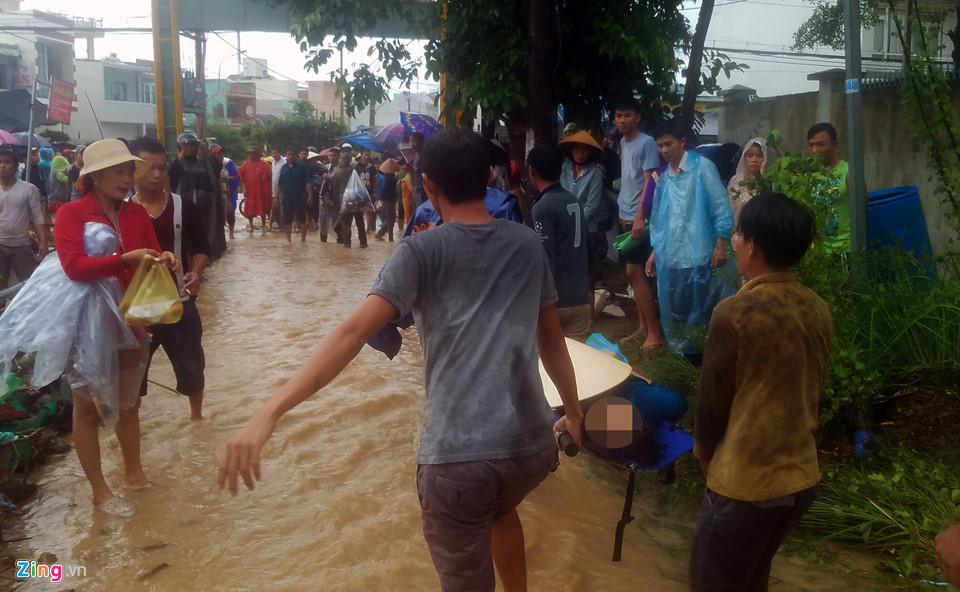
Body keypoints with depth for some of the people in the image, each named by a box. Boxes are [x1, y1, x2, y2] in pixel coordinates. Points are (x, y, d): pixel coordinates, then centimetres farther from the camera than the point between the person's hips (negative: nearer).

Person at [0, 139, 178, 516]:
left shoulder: (137, 213, 3)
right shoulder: (71, 213, -11)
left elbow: (151, 261, 3)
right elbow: (74, 266, -23)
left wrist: (166, 261, -20)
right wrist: (126, 259, -32)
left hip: (129, 319, 6)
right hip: (86, 322, -5)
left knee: (128, 402, 18)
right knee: (88, 407, 6)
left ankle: (134, 474, 34)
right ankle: (100, 491, 16)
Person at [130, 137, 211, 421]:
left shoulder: (184, 207, -1)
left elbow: (201, 248, 5)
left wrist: (195, 273, -14)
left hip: (179, 302, 1)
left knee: (191, 365, 10)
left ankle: (196, 415, 34)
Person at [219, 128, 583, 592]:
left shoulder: (421, 251, -3)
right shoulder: (527, 244, 10)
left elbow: (354, 332, -16)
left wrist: (270, 412, -21)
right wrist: (573, 411, 31)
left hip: (457, 453, -5)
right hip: (532, 444, 6)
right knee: (500, 507, 38)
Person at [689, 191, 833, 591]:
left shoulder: (736, 313, -21)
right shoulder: (819, 311, -2)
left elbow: (713, 397, -11)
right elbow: (812, 390, 8)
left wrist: (705, 451, 8)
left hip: (745, 480, -7)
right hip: (802, 475, 7)